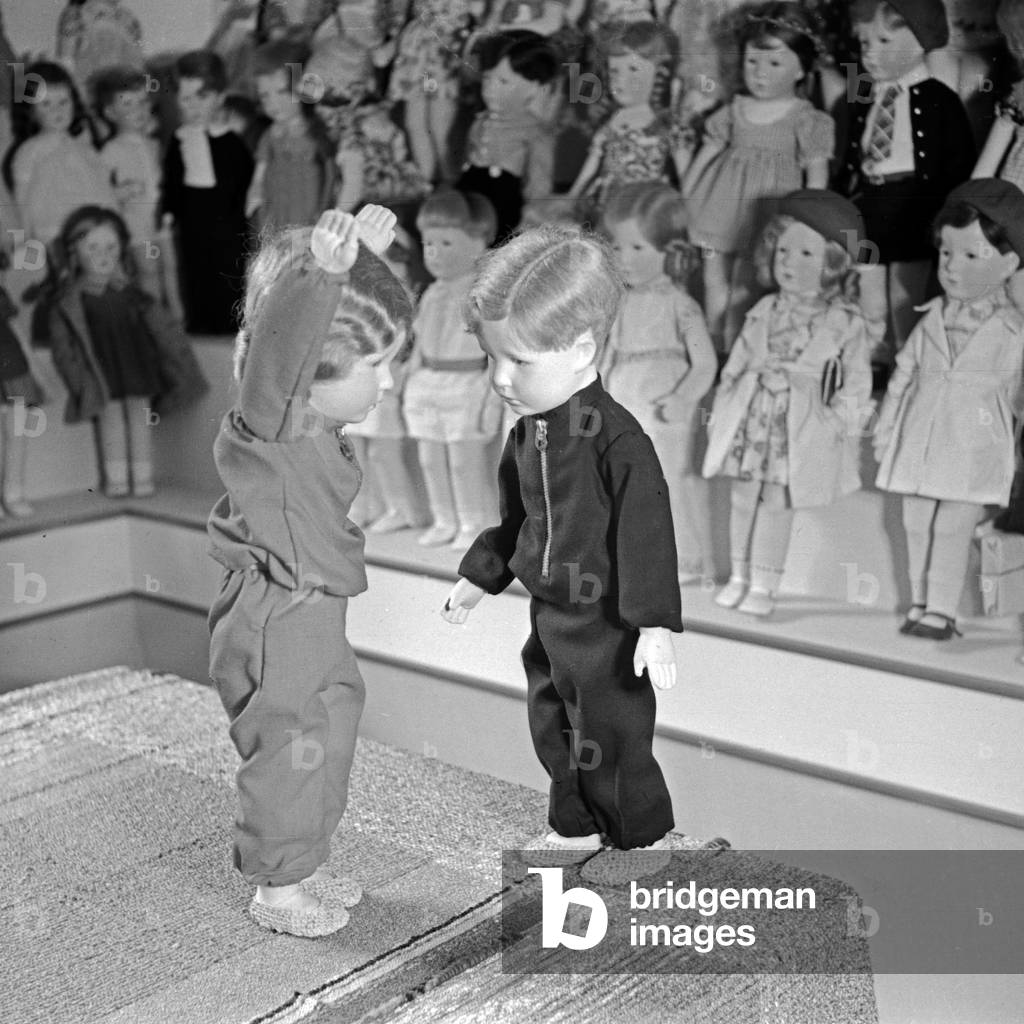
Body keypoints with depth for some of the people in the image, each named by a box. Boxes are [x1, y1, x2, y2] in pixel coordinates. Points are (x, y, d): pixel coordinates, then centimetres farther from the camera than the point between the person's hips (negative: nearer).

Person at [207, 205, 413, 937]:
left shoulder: (313, 416, 1)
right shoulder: (269, 421, -25)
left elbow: (346, 318, 17)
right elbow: (280, 345, -48)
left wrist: (363, 256, 9)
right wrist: (321, 271, -59)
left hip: (316, 616, 10)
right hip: (275, 624, -10)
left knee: (330, 740, 23)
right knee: (287, 753, 7)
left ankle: (305, 867, 42)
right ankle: (278, 887, 27)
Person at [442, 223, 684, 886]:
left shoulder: (618, 441, -23)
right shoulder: (528, 434, 3)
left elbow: (647, 534, -23)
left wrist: (657, 625, -24)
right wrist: (479, 577, 25)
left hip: (606, 625, -8)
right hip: (549, 615, 8)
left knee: (611, 735, 6)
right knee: (552, 728, 19)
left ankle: (645, 837, 27)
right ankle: (575, 828, 39)